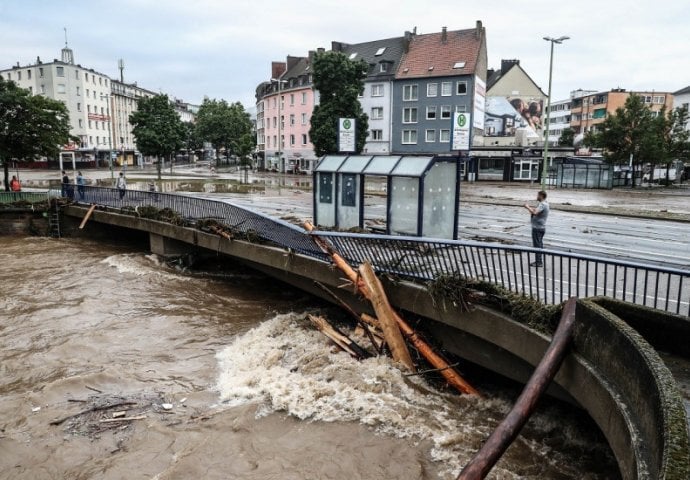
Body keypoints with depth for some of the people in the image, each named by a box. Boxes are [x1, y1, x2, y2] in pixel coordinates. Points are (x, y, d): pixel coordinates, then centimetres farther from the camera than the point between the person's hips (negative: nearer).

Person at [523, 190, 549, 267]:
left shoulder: (542, 204, -22)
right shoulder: (544, 203, 12)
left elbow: (535, 212, -35)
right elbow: (536, 210, 22)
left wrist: (528, 207, -21)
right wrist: (529, 207, 5)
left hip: (538, 228, -11)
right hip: (541, 227, 11)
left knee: (537, 245, -4)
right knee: (539, 244, 17)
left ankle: (538, 262, 1)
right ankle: (539, 261, 25)